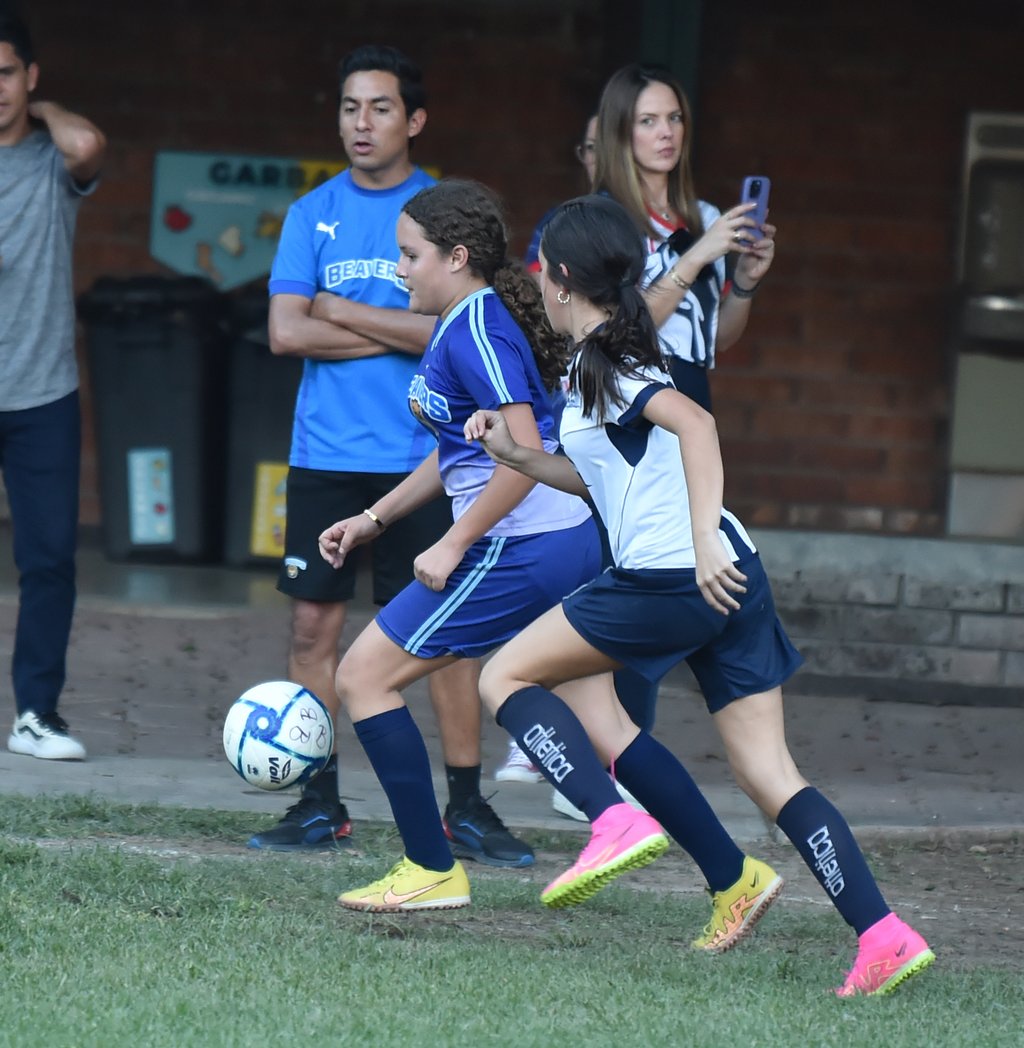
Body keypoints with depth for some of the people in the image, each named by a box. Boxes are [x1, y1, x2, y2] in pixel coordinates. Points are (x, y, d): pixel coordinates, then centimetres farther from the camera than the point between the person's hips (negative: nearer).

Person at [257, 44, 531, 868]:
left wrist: (341, 312, -8)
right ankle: (319, 804, 10)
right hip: (327, 453, 2)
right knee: (316, 622, 2)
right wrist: (402, 333, -8)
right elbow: (287, 332, -3)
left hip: (422, 455, -2)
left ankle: (467, 807, 5)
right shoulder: (312, 214, 7)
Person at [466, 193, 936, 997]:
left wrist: (703, 539, -32)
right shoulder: (610, 361, 21)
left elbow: (695, 423, -26)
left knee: (506, 676, 7)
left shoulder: (604, 364, -7)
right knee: (770, 775, 5)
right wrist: (516, 455, 25)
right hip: (726, 579, 9)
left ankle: (613, 825, -7)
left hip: (669, 580, -9)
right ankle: (884, 936, -7)